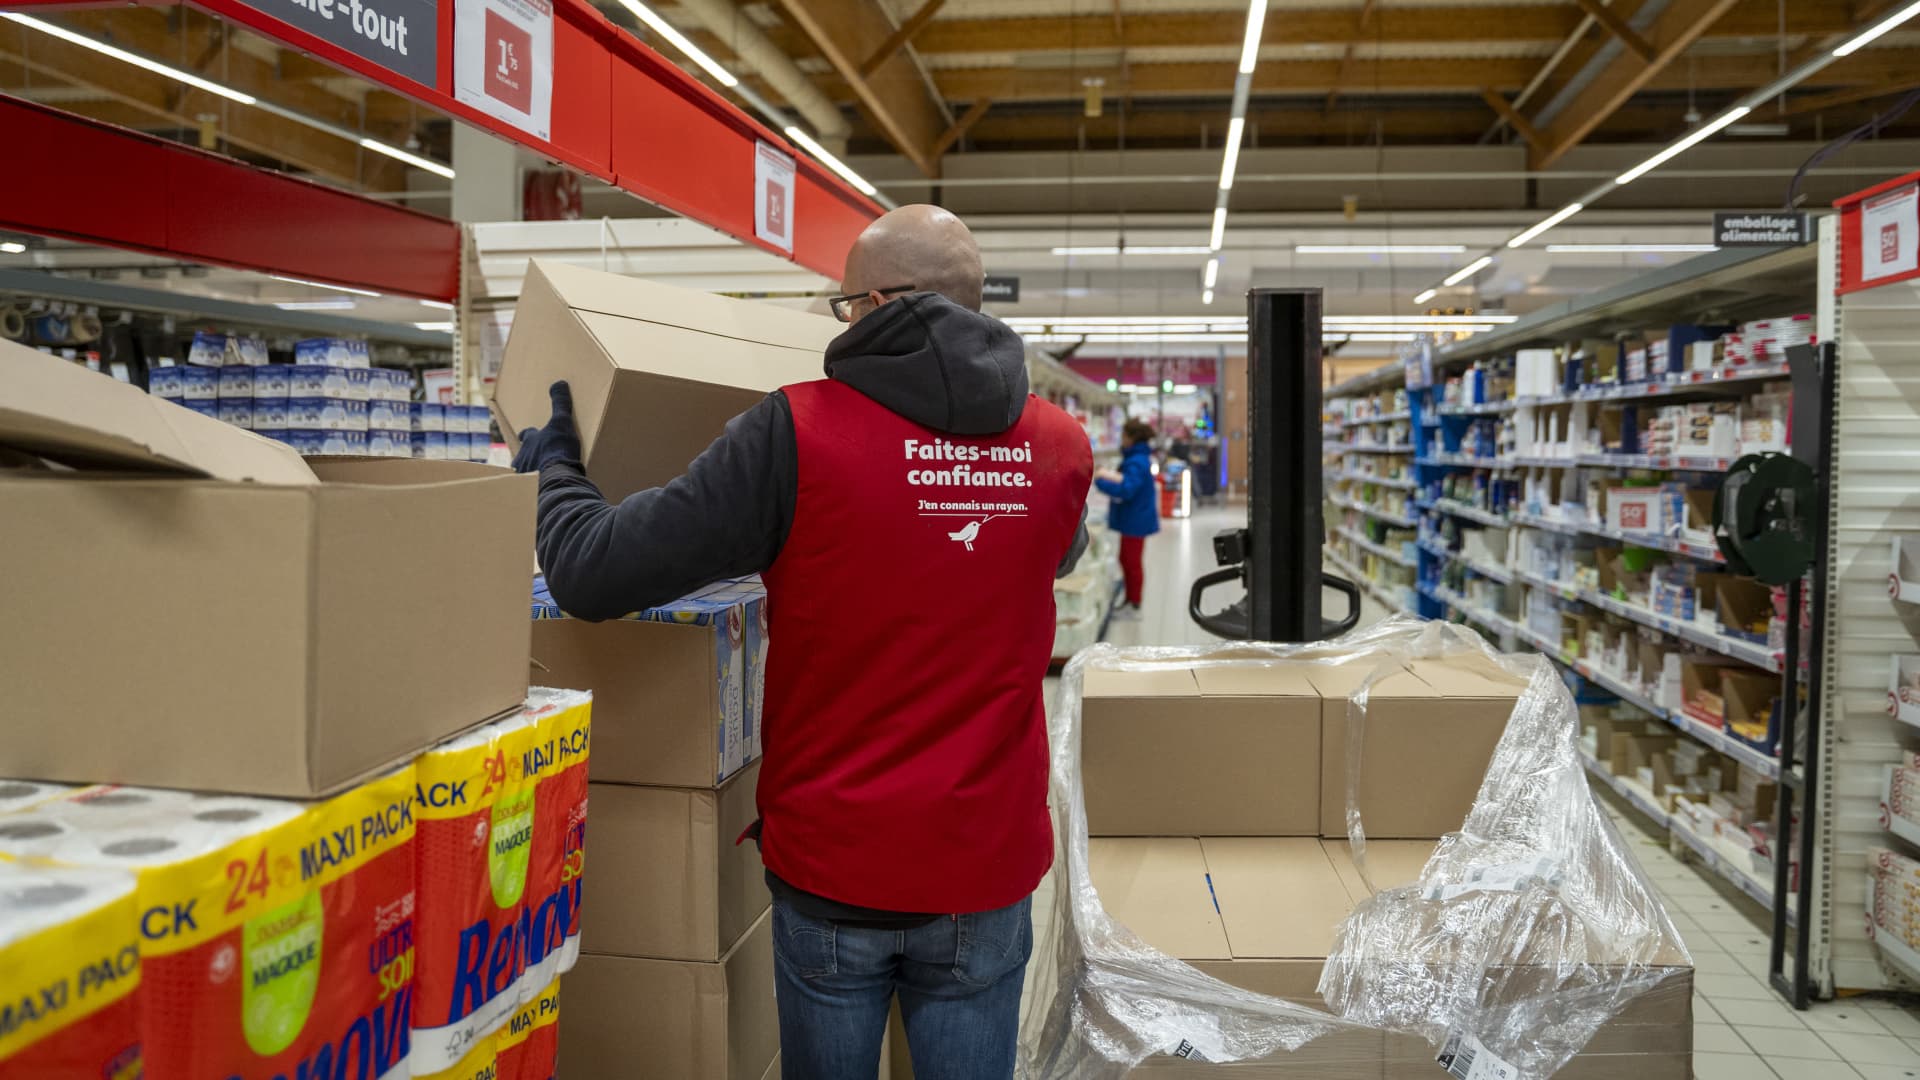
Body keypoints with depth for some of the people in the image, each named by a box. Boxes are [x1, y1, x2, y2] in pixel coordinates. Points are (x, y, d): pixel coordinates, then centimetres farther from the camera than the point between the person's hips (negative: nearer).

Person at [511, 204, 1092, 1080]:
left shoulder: (798, 433, -16)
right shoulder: (1061, 450, -3)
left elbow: (592, 576, -15)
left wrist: (551, 464, 6)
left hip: (832, 858, -2)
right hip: (987, 868, 2)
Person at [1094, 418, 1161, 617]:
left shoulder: (1136, 463, -23)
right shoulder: (1138, 458, 10)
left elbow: (1126, 490, -31)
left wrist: (1099, 481, -24)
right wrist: (1111, 476, 3)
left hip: (1135, 520, -10)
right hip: (1133, 519, 10)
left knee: (1131, 562, 0)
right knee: (1128, 560, 18)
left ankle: (1134, 606, 9)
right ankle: (1130, 601, 28)